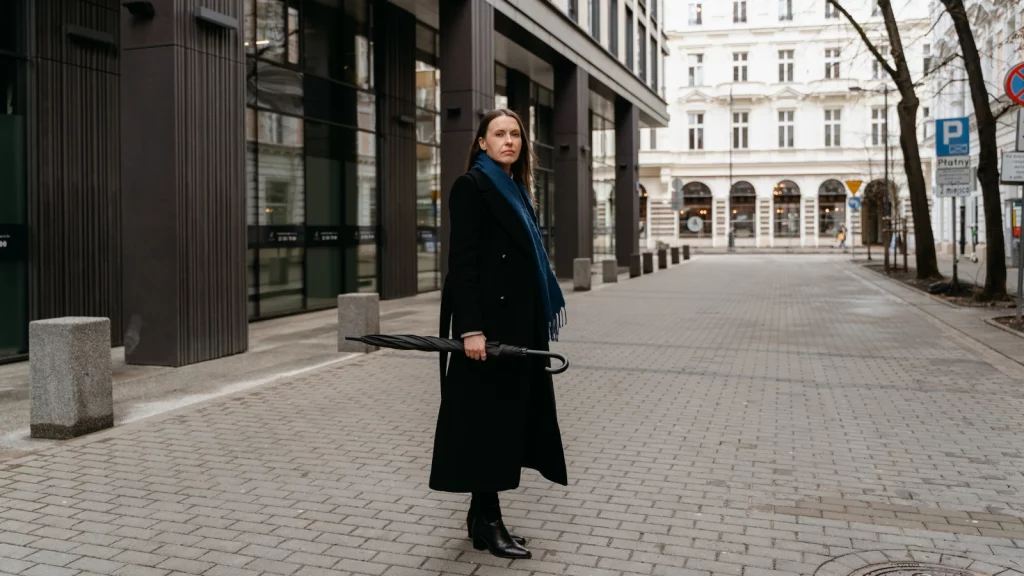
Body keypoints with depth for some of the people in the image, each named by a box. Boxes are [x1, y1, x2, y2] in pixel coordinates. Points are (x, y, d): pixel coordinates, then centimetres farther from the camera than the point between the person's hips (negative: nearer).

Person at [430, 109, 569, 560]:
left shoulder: (515, 189, 17)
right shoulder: (471, 186, -8)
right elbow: (462, 261, -16)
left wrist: (532, 323, 17)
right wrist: (470, 328, -23)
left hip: (517, 320, 9)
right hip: (486, 319, -9)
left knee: (509, 411, 11)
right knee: (485, 414, -2)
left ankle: (482, 514, 22)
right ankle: (486, 521, 9)